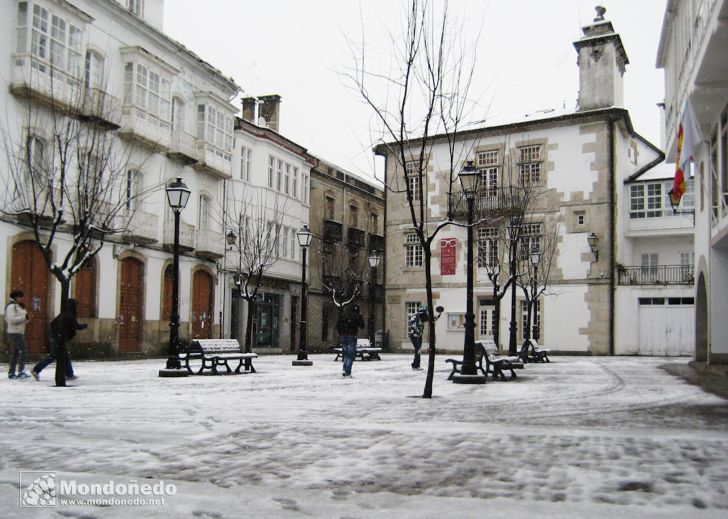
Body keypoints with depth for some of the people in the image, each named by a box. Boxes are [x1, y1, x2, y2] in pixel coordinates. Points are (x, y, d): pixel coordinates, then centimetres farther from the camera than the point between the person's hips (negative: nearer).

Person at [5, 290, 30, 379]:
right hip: (14, 332, -10)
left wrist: (27, 318, 2)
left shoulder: (18, 306, 19)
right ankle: (21, 371, -15)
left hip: (19, 332, 10)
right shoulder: (11, 306, -10)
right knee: (23, 350, -14)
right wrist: (24, 317, -19)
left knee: (15, 352, 9)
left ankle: (11, 373, 12)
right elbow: (12, 319, -19)